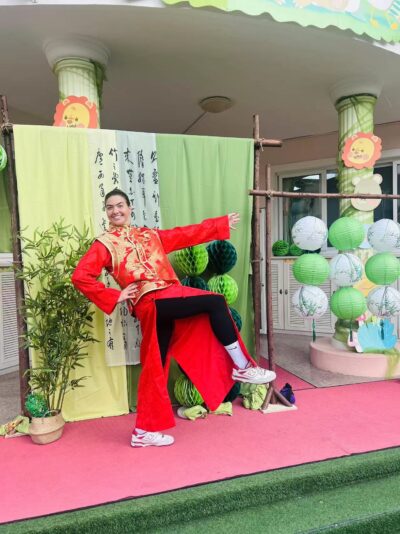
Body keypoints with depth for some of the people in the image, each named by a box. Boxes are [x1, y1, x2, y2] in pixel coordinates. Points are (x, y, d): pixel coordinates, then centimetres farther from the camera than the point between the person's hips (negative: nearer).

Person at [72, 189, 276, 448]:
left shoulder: (149, 235, 21)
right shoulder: (105, 244, 5)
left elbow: (187, 234, 21)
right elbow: (80, 277, -4)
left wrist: (222, 223, 21)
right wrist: (115, 296, -9)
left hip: (170, 298, 6)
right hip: (152, 303, -6)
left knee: (155, 369, 9)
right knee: (216, 302, -15)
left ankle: (145, 431, 23)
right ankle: (242, 367, -2)